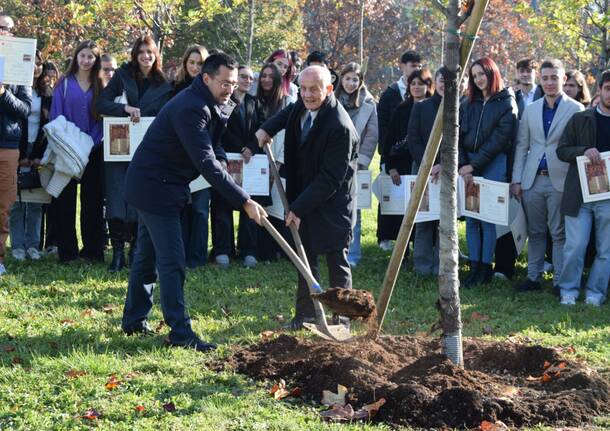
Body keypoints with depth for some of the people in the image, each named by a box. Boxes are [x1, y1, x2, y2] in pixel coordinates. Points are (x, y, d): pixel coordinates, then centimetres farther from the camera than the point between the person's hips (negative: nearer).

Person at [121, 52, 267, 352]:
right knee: (172, 260, -10)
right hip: (154, 187, -10)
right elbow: (207, 163, -31)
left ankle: (134, 320, 28)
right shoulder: (191, 109, -25)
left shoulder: (208, 106, 7)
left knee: (148, 256, 18)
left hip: (150, 185, 10)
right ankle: (180, 332, -9)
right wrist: (244, 201, -31)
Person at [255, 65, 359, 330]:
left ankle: (341, 318, 12)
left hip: (332, 203, -8)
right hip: (304, 196, 8)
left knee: (336, 260, 2)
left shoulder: (340, 127, -27)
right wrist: (268, 128, 10)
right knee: (305, 256, 15)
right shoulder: (304, 105, -4)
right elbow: (291, 112, 26)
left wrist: (299, 208, -23)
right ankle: (306, 313, 25)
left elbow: (330, 179, -25)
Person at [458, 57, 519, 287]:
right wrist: (463, 166, -7)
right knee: (471, 219, 3)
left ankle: (486, 267, 2)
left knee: (488, 219, -5)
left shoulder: (506, 103, -1)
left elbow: (500, 139, -9)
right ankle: (474, 267, 6)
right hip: (469, 165, 5)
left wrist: (473, 165, -11)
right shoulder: (468, 105, 13)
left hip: (494, 164, -4)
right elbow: (458, 137, 7)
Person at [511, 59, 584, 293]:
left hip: (560, 180, -4)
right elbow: (521, 146, 13)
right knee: (535, 231, 10)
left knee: (559, 233, 0)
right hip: (533, 180, 4)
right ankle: (533, 277, 17)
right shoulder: (530, 110, 11)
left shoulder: (576, 109, -2)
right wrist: (516, 179, 6)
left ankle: (560, 281, 6)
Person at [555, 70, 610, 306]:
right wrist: (584, 151, -12)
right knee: (575, 247, -2)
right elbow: (561, 150, 5)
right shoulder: (580, 120, 7)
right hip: (579, 195, 0)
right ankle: (568, 290, 13)